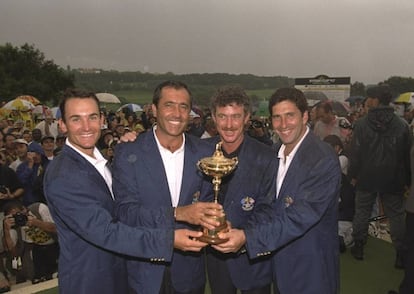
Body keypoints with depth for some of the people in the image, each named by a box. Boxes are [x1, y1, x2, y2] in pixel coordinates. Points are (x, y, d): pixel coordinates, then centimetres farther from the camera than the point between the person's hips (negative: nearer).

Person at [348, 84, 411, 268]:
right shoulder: (402, 125, -4)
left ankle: (358, 247, 23)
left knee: (362, 211, 13)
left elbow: (355, 153, -6)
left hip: (367, 178, -1)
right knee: (396, 215, 10)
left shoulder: (362, 124, -10)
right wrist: (406, 180, 9)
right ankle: (401, 254, 12)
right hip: (393, 179, 1)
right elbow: (407, 155, 2)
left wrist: (353, 175, 5)